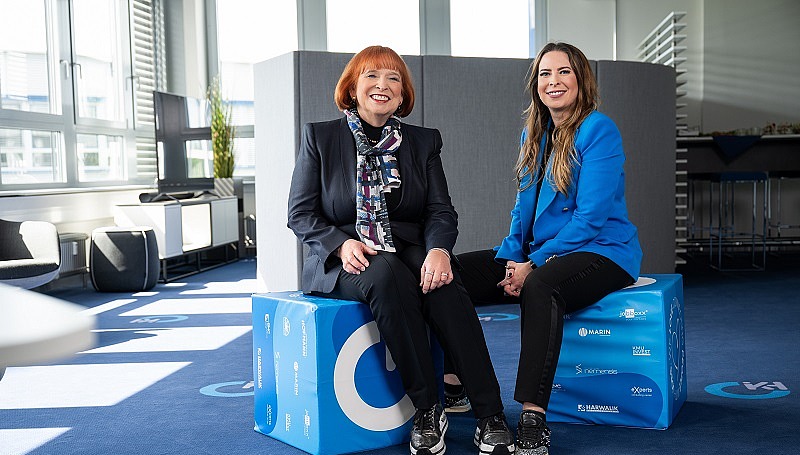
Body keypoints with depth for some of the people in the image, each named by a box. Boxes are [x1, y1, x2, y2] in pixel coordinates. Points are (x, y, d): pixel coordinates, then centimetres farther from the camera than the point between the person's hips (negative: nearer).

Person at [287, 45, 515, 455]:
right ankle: (426, 410, -26)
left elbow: (440, 210, 4)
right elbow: (300, 214, 2)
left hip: (409, 252, 2)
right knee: (387, 274, -36)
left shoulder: (424, 141, 12)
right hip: (343, 260, -2)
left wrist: (438, 250, -20)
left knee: (443, 285, -32)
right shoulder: (319, 136, 5)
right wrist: (342, 244, -18)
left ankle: (491, 419, -30)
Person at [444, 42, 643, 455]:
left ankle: (533, 422, -41)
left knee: (540, 287, -39)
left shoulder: (599, 131, -9)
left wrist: (533, 264, -20)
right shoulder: (533, 136, 14)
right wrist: (512, 258, -3)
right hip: (539, 254, 8)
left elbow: (591, 216, -17)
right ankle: (452, 385, -9)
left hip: (601, 251, -7)